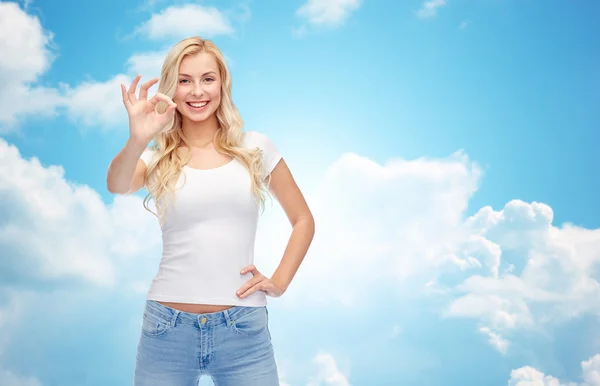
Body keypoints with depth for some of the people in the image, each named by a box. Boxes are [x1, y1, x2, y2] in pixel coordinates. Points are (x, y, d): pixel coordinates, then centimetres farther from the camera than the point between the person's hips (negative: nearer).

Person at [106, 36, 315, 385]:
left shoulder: (256, 147, 5)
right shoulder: (158, 158, 3)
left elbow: (304, 221, 12)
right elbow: (117, 185, -19)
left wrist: (279, 282, 1)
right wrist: (137, 141, -38)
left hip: (243, 328, 0)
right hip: (168, 327, 0)